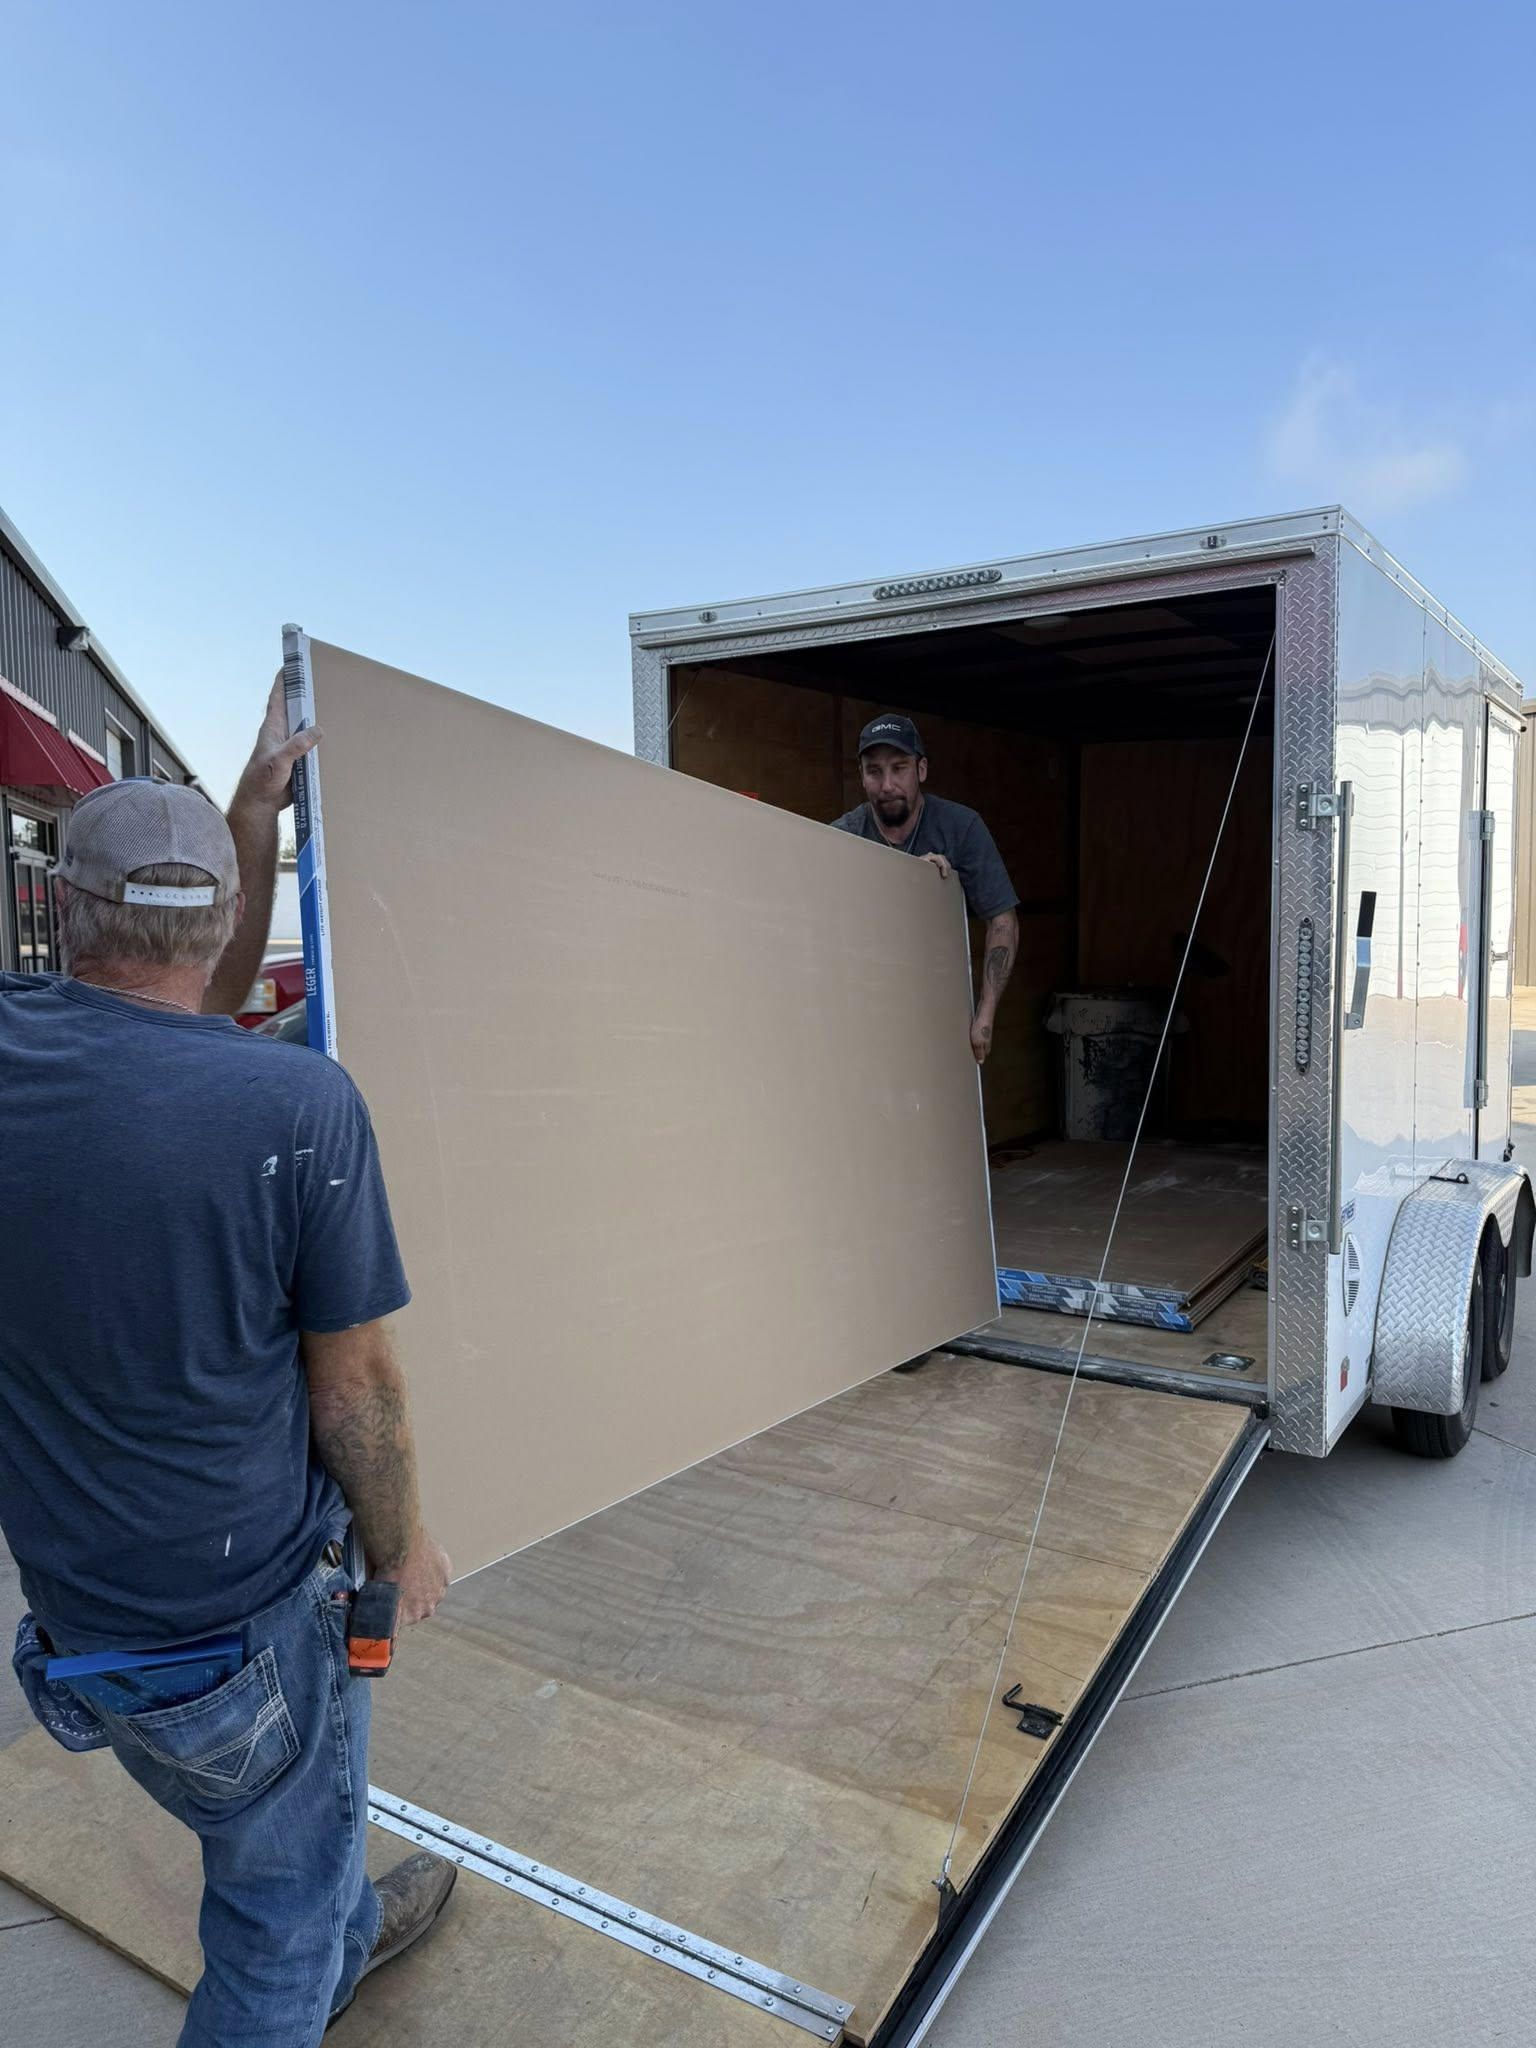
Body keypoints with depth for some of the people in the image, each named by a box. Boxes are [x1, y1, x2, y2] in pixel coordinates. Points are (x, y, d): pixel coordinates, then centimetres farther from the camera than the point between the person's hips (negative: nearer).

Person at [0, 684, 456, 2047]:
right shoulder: (301, 1102, -25)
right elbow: (355, 1386, -17)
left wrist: (254, 832, 10)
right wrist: (402, 1550, 1)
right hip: (243, 1613, -6)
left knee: (285, 1820, 34)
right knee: (275, 1918, 22)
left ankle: (349, 1938, 60)